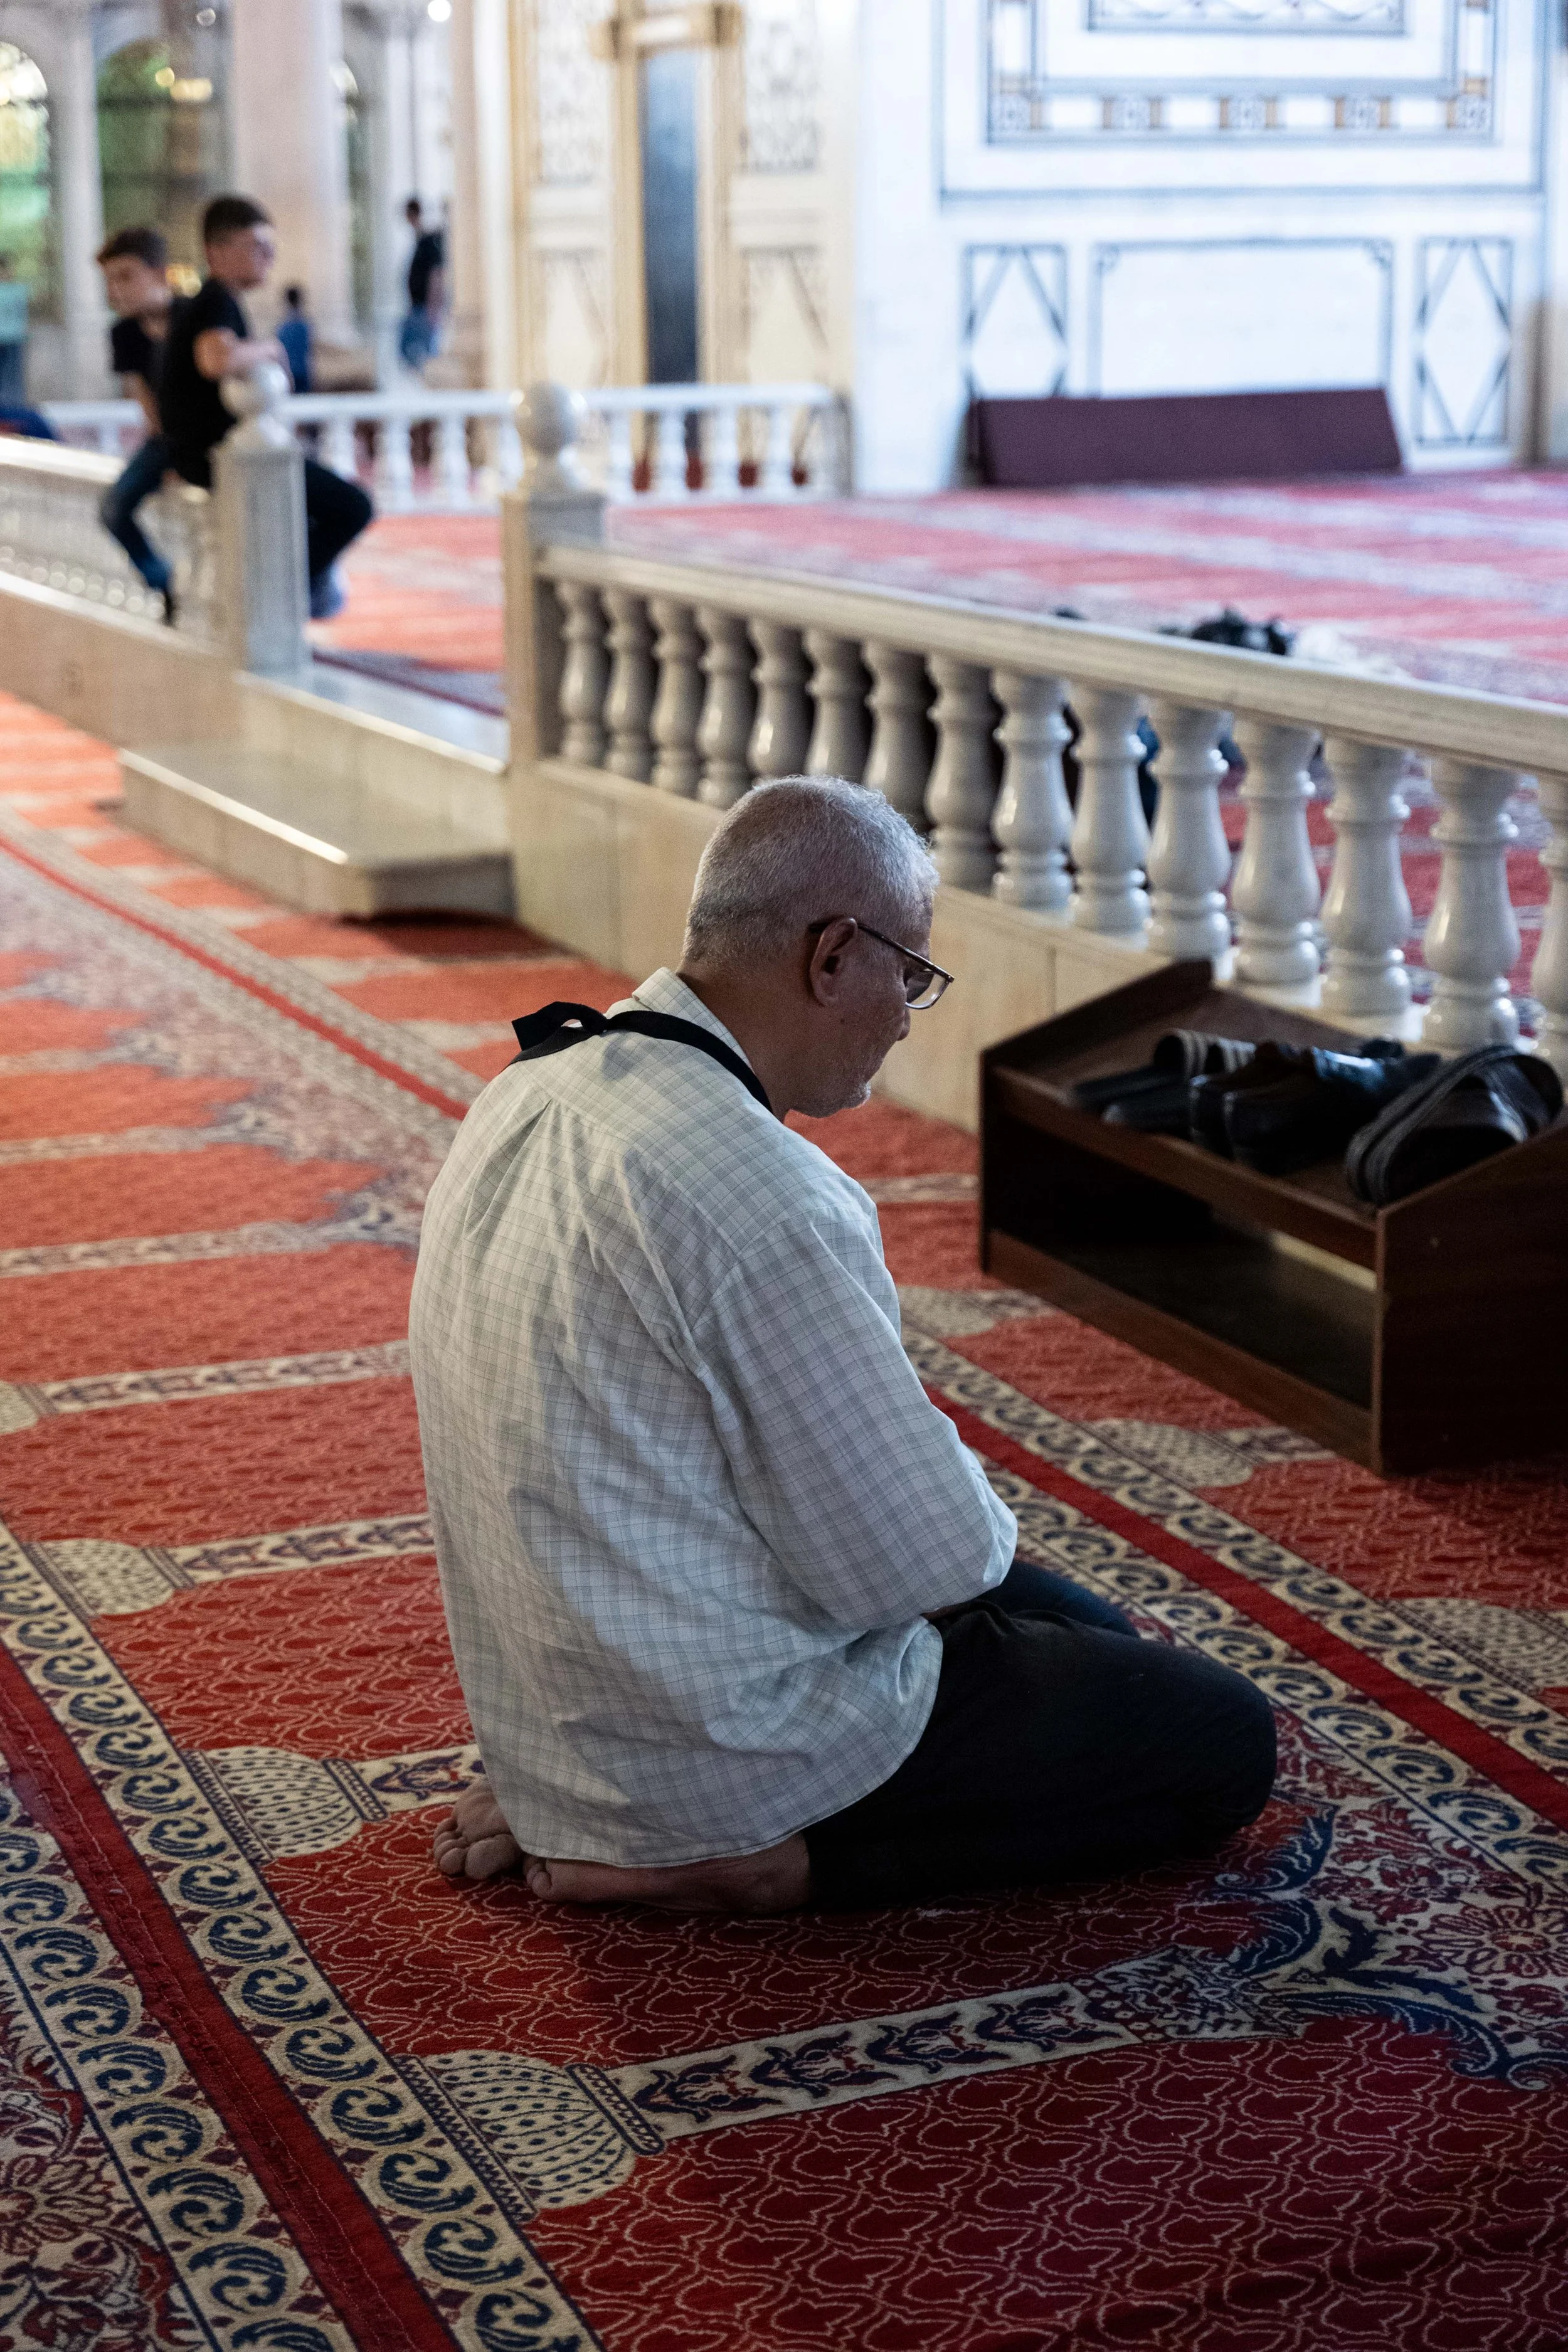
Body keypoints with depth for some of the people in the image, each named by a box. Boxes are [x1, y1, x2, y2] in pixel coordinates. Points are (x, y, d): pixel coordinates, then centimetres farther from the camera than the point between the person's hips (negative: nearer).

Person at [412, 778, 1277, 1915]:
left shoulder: (530, 1096, 1)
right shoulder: (757, 1191, -29)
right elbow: (920, 1558, -23)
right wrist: (978, 1515, 1)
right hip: (723, 1735, -10)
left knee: (1082, 1628, 28)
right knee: (1228, 1742, 2)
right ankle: (761, 1861, -5)